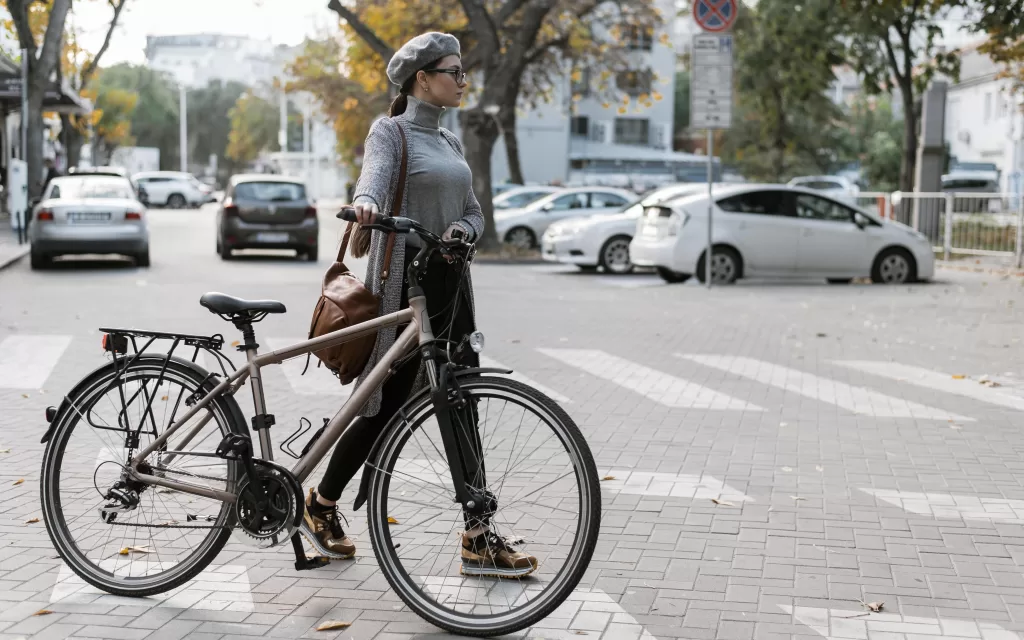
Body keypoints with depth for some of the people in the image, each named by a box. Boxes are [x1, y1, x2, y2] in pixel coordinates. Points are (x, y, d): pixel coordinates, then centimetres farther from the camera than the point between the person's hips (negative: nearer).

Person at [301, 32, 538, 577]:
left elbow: (474, 211, 16)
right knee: (387, 406, -1)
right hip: (405, 279, -7)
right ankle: (320, 506, 20)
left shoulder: (448, 143, 17)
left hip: (449, 281, 8)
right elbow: (374, 175, -26)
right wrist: (365, 204, -49)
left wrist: (462, 229, -8)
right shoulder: (391, 131, -5)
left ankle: (478, 539, 4)